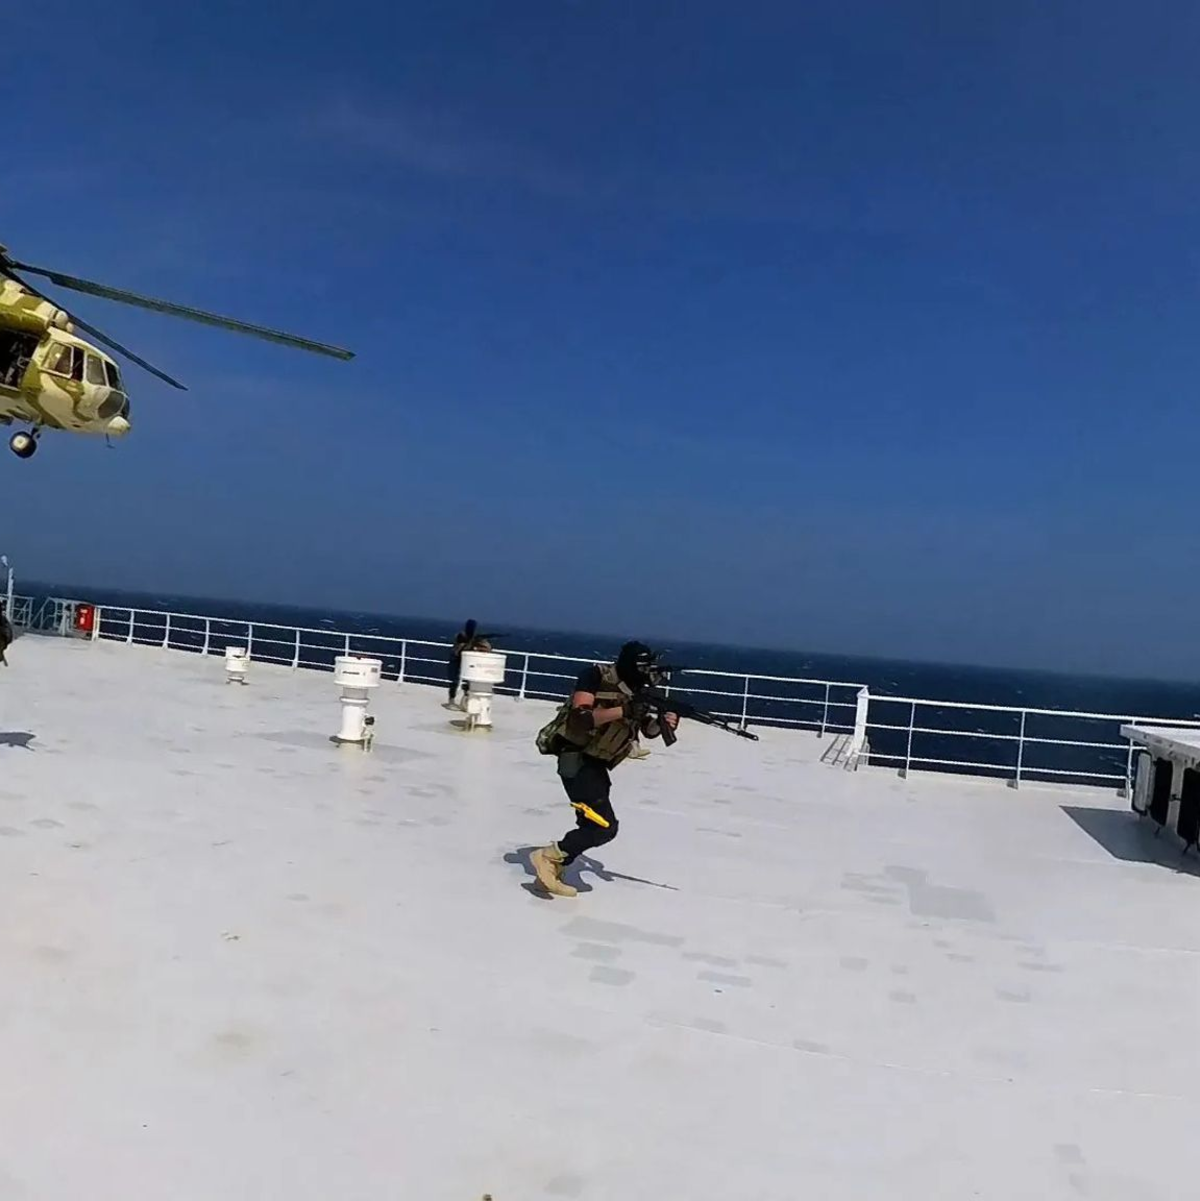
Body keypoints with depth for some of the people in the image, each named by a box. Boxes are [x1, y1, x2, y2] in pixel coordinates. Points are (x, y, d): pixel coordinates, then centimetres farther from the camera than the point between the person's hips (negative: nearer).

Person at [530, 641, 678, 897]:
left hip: (596, 763, 9)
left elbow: (649, 730, 11)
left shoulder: (637, 690, 7)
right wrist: (622, 711, -29)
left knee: (592, 825, 15)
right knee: (604, 826, -14)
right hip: (577, 760, -9)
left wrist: (663, 722, -11)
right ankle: (548, 857, -5)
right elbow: (579, 718, -25)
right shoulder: (597, 677, -16)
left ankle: (552, 869, 25)